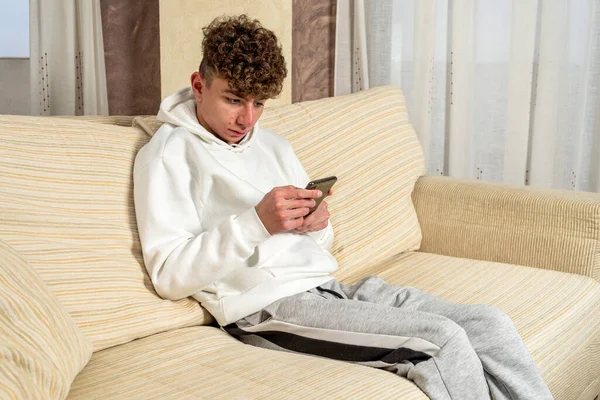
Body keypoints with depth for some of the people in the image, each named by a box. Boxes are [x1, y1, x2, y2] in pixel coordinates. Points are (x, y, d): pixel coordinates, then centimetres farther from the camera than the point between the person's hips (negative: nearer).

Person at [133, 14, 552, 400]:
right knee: (443, 340, -22)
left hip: (329, 286, 7)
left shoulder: (274, 145, 21)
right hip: (268, 306, -7)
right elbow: (169, 275, -10)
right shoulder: (169, 152, -1)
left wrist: (317, 225, -1)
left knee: (489, 324, -9)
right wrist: (255, 223, -20)